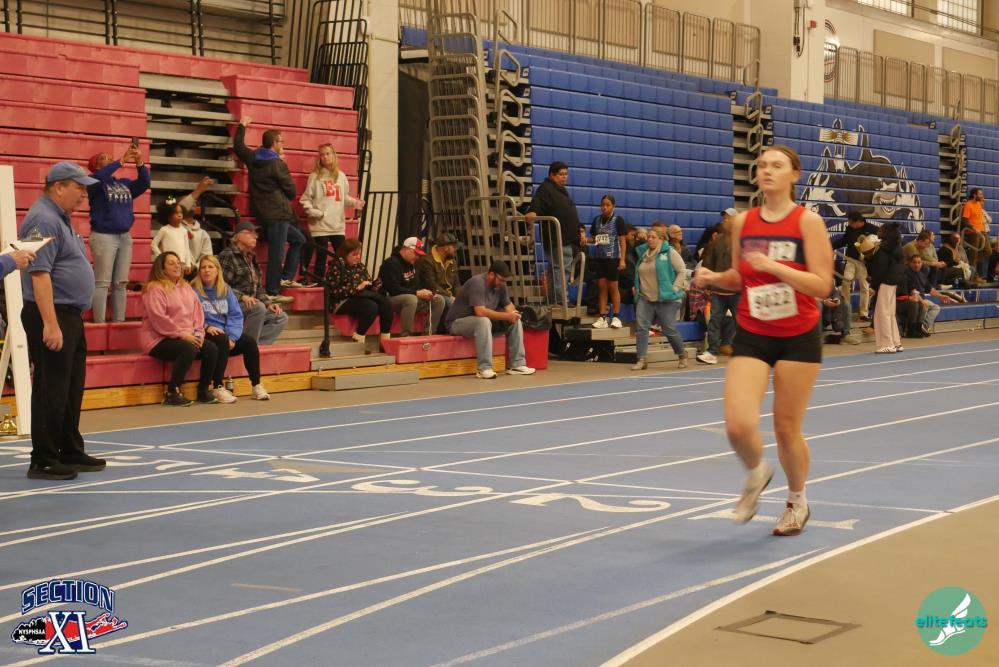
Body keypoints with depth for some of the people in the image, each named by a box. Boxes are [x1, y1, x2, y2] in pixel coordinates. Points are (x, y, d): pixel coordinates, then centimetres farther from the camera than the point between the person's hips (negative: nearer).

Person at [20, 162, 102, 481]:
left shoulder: (60, 218, 17)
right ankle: (43, 461, -2)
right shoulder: (44, 220, -15)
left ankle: (71, 452, 24)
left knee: (72, 389, 15)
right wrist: (50, 324, -27)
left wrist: (70, 320, 19)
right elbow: (39, 274, -22)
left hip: (70, 315, 10)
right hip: (51, 315, -10)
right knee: (51, 390, -7)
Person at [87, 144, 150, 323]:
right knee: (102, 283, -7)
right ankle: (100, 324, -6)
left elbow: (144, 183, 3)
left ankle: (119, 322, 11)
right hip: (104, 236, -6)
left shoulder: (124, 183, 15)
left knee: (120, 283, 7)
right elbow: (99, 177, -22)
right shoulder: (95, 182, 0)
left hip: (125, 237, 6)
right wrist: (121, 161, -23)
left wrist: (139, 163, -12)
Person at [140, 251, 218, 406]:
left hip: (188, 337, 8)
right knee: (189, 349, -33)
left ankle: (203, 391, 4)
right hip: (159, 339, -8)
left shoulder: (186, 287, 17)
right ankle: (171, 393, -22)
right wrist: (182, 334, -19)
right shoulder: (155, 288, -9)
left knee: (211, 350, -12)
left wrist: (198, 333, -3)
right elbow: (159, 318, -19)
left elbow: (198, 311, 14)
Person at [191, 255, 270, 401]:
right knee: (222, 341, -35)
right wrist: (206, 327, -27)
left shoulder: (226, 290, 11)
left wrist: (232, 336, -11)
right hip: (205, 335, -5)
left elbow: (236, 315, 4)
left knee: (250, 341, -17)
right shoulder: (194, 291, -5)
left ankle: (256, 385, -8)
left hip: (226, 335, 5)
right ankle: (218, 388, -31)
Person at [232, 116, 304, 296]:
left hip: (261, 212, 9)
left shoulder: (252, 158, 8)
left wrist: (242, 125, 41)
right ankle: (272, 292, -7)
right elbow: (291, 190, -7)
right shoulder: (277, 164, -13)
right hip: (277, 214, -9)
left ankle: (286, 277, 17)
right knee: (276, 253, -7)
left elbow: (238, 145, 29)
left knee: (298, 239, 21)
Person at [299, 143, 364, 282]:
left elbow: (344, 198, 14)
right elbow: (305, 199, -1)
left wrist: (355, 202, -3)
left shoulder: (341, 176, 11)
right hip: (320, 224, -4)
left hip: (338, 225, 4)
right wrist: (313, 212, -14)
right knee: (321, 256, -1)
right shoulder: (315, 176, 0)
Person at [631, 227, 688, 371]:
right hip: (645, 298, 5)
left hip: (666, 299, -5)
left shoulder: (669, 252, -4)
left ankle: (682, 355, 24)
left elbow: (682, 271, -6)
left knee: (669, 330, -1)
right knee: (642, 327, -9)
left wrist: (675, 288, -12)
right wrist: (637, 288, 13)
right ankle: (641, 360, -6)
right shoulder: (643, 254, 13)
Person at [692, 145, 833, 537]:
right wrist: (714, 278, -5)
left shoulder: (808, 221, -9)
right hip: (751, 336, 3)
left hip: (798, 338, -3)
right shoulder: (742, 222, 4)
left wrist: (772, 265, -26)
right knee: (738, 425, -15)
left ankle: (797, 502, 33)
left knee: (786, 428, 6)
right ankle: (756, 474, 20)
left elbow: (822, 285, -15)